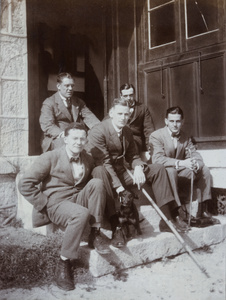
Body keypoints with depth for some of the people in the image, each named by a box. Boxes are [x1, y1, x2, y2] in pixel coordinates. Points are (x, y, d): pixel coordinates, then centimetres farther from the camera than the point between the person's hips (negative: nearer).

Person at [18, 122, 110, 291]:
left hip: (79, 200, 5)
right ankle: (64, 264, -21)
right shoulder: (50, 158, -7)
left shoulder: (88, 159, 9)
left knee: (97, 182, -22)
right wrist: (44, 203, -13)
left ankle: (95, 234, -15)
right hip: (56, 203, -5)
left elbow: (89, 184, 23)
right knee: (82, 214, -36)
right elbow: (25, 184, -9)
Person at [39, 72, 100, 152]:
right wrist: (62, 134, -29)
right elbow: (47, 126, -10)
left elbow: (89, 117, 6)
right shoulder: (49, 103, 4)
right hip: (57, 139, -5)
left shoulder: (79, 102, 21)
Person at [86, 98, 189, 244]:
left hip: (122, 172, 7)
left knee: (158, 169, -2)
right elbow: (104, 163, -22)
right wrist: (119, 188, -28)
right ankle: (116, 228, -26)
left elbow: (133, 156, 13)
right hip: (106, 177, -7)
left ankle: (169, 218, -6)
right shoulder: (98, 132, -15)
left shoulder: (128, 132, 10)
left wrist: (138, 167, -13)